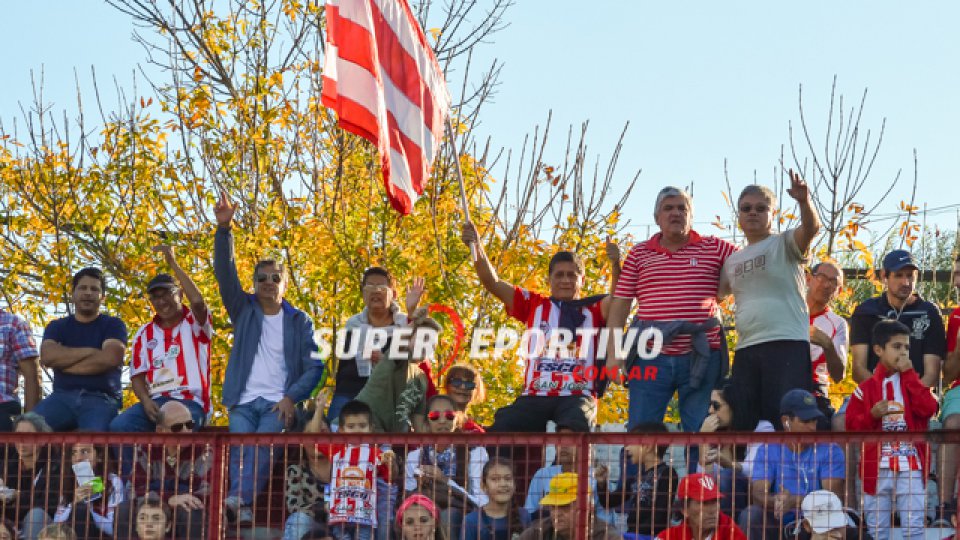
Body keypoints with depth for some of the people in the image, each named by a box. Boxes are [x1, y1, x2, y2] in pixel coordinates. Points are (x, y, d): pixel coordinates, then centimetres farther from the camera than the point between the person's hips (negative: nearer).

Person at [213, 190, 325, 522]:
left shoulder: (299, 321, 11)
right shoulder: (243, 311, 15)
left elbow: (314, 367, 4)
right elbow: (225, 273, 1)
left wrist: (290, 398, -13)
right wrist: (224, 228, -12)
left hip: (279, 403, -2)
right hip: (243, 402, 2)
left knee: (263, 445, -30)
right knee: (240, 448, -25)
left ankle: (239, 498, -50)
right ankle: (243, 507, -41)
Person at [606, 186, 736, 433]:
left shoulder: (714, 248, 8)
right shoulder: (639, 254, 10)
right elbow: (620, 304, 7)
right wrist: (613, 353, 0)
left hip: (701, 357, 0)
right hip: (651, 359, 0)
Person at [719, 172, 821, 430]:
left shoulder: (785, 244, 3)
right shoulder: (732, 260, 21)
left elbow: (811, 227, -16)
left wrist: (804, 201, -36)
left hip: (787, 343, -6)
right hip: (745, 350, 6)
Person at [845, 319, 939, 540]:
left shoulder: (913, 382, 9)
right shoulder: (866, 389, 5)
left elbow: (928, 409, -10)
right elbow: (851, 425, 2)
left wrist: (908, 373, -7)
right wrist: (872, 415, -16)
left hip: (910, 468, 0)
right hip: (877, 469, 0)